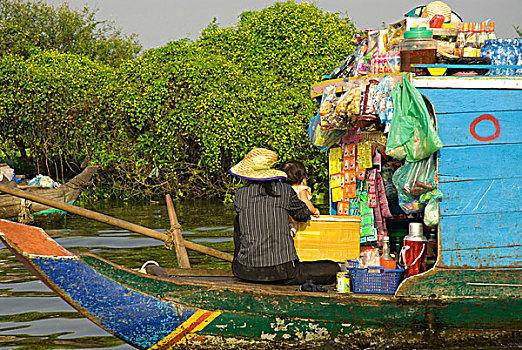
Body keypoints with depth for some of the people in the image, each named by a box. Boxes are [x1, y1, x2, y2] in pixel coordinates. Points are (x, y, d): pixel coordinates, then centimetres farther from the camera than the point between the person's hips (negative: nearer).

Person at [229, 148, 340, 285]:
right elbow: (304, 215, 17)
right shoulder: (284, 190, -1)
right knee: (333, 269, 12)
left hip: (248, 272, 2)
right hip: (282, 272, -2)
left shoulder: (240, 194, 2)